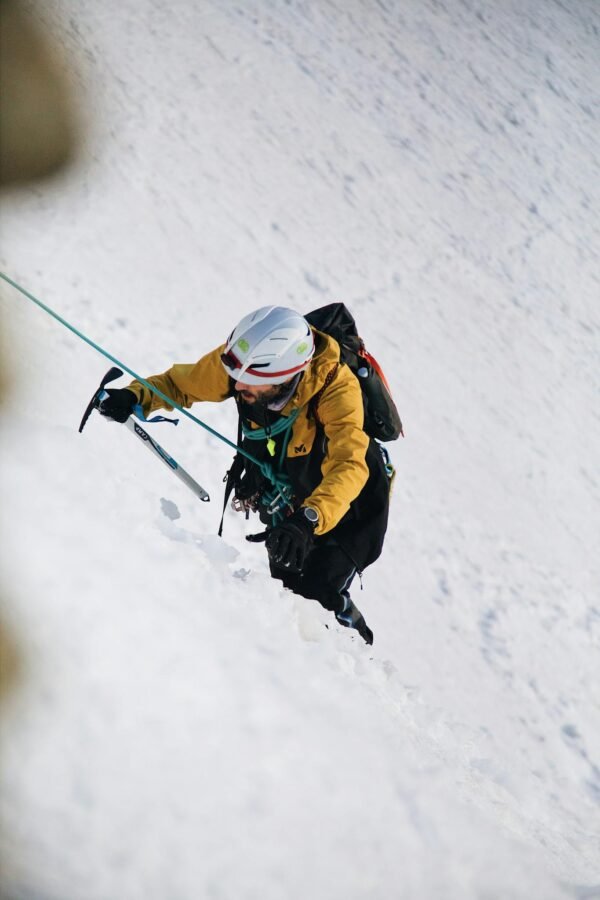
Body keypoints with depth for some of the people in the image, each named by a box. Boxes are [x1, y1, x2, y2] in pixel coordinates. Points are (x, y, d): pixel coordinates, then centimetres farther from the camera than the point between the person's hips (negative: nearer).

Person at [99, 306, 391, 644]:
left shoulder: (337, 388, -39)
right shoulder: (243, 360, -26)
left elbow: (347, 468, -51)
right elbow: (182, 383, -9)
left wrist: (308, 521, -68)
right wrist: (136, 396, -29)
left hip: (348, 501, -5)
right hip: (289, 500, 5)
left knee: (317, 594, -16)